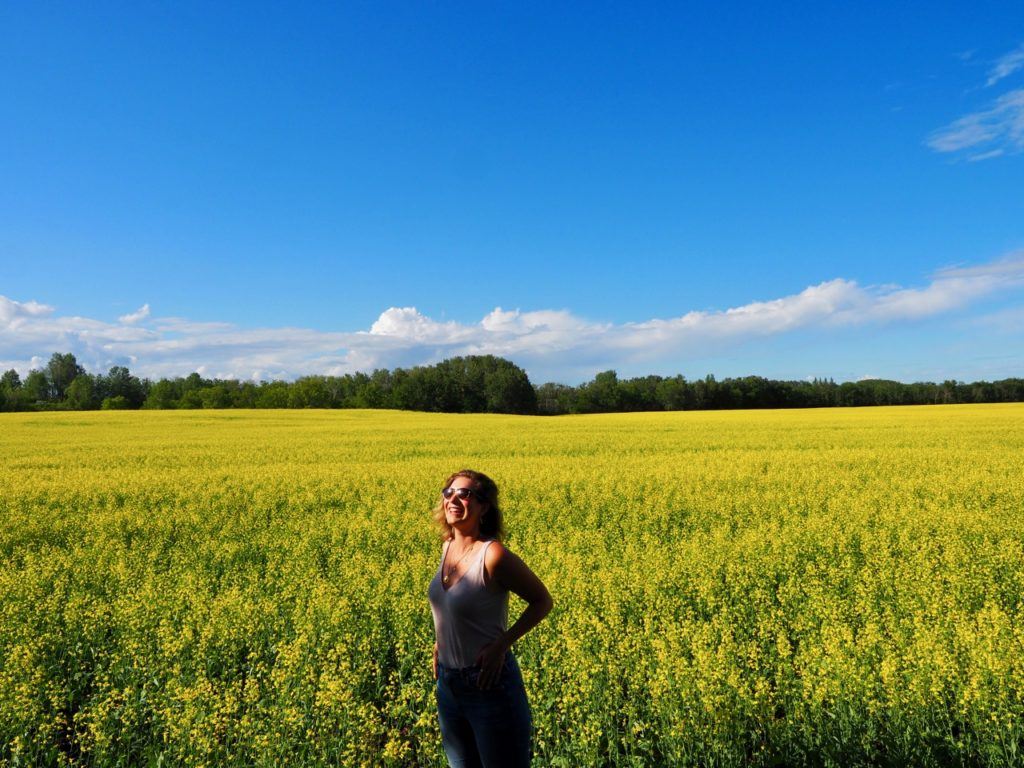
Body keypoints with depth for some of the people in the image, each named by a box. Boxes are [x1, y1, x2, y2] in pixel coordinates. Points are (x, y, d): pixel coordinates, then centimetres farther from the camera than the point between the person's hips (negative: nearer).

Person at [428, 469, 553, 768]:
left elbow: (542, 601, -12)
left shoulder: (493, 555, -24)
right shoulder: (448, 546, -2)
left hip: (489, 684, -7)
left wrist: (502, 644, -19)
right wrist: (441, 640, 7)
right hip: (448, 684, 8)